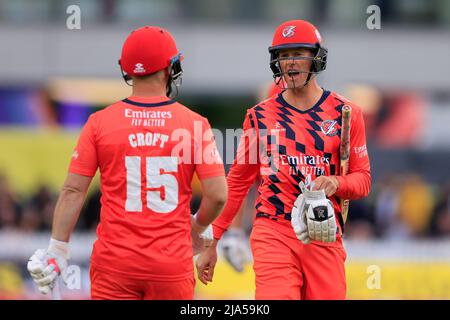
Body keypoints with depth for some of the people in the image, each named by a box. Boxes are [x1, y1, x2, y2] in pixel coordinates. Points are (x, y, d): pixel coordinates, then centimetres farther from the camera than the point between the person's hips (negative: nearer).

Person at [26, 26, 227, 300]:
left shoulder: (100, 122, 0)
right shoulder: (194, 123, -2)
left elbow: (73, 191, -3)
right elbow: (218, 195, -4)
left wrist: (57, 251, 3)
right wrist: (198, 228, 16)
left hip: (115, 264, 0)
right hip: (172, 264, 0)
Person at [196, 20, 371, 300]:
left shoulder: (345, 113, 7)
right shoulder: (261, 116, 8)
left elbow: (363, 179, 10)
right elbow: (238, 181, 13)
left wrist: (336, 183, -14)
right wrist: (212, 242, 11)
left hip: (324, 235, 1)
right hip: (273, 232, -1)